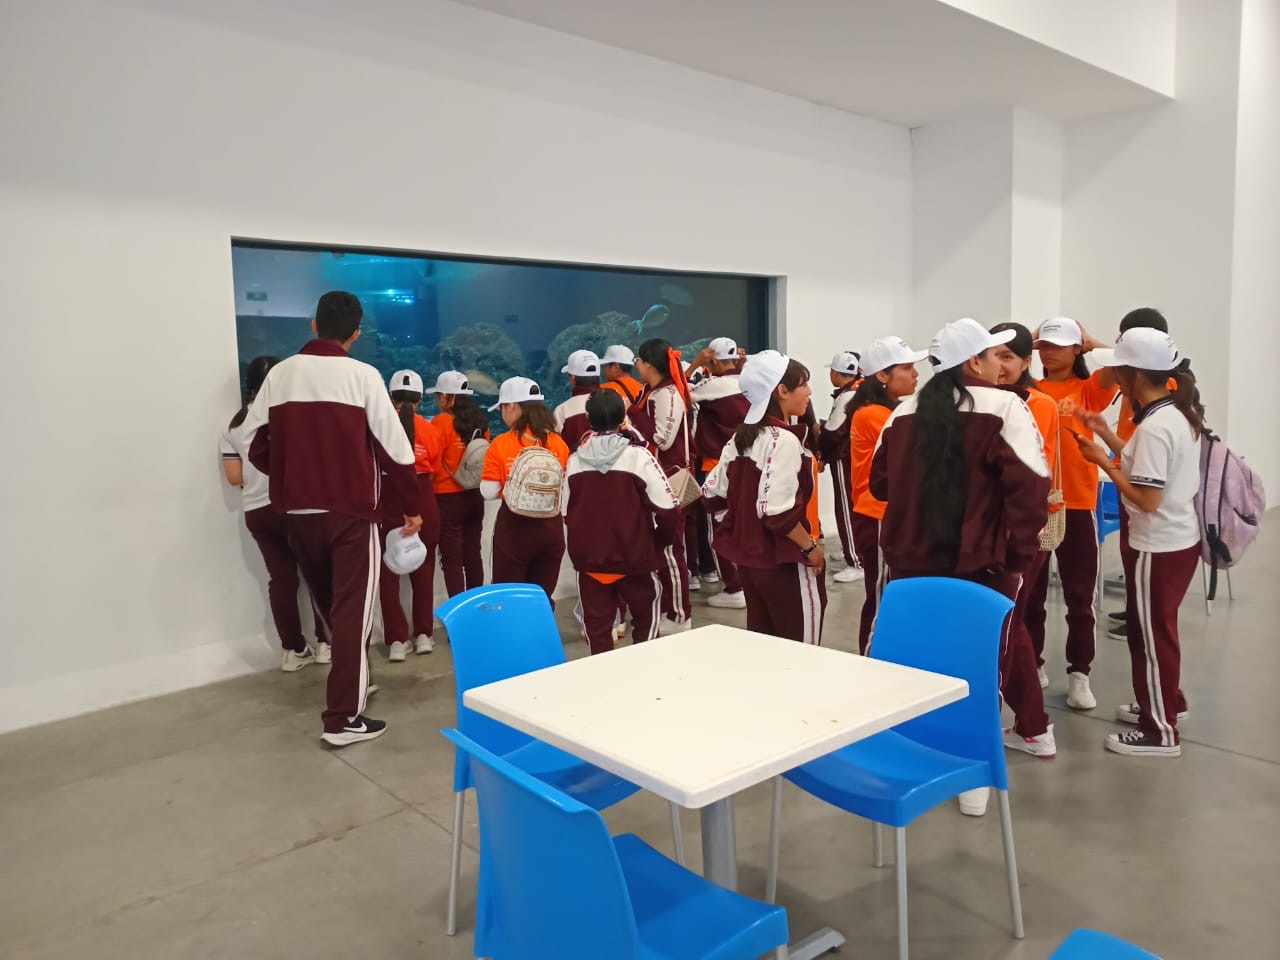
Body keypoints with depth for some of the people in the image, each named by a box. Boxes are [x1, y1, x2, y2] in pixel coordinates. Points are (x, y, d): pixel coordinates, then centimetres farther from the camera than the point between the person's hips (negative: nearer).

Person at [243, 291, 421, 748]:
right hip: (351, 510, -5)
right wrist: (411, 506, 2)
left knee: (331, 605, 21)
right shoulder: (362, 375, -7)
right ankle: (344, 718, -1)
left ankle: (350, 683, 38)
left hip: (298, 511, 5)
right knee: (352, 611, 0)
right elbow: (394, 446, -8)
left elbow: (254, 442, 8)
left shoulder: (279, 374, 5)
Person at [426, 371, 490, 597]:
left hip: (448, 498, -6)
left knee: (451, 560, 2)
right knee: (473, 555, 14)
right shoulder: (480, 420, 3)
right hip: (475, 496, 6)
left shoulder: (441, 421, -14)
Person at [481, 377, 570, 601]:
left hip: (514, 527, -3)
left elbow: (489, 492, -8)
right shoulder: (558, 442, -3)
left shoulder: (500, 444, -10)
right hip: (551, 527, 3)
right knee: (542, 598, 15)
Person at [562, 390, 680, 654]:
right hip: (635, 557, -2)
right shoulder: (639, 456, -14)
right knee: (645, 617, 19)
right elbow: (667, 509, -15)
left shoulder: (574, 460, -3)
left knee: (596, 625, 14)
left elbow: (565, 512, 5)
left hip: (588, 558, 3)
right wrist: (659, 541, 4)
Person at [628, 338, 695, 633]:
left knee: (669, 546, -3)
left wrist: (635, 414, -17)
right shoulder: (649, 392, 11)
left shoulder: (669, 394, -16)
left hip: (670, 479, -9)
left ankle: (678, 616, 7)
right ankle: (667, 607, 29)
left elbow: (662, 439, -23)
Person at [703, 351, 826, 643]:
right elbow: (778, 513, -26)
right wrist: (810, 546, -13)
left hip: (749, 557, 8)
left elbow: (713, 493, 10)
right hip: (784, 563, -8)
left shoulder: (742, 436, 6)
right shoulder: (784, 440, -19)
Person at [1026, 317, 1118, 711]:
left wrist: (1089, 341, -2)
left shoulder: (1090, 390, 1)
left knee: (1079, 597, 7)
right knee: (1030, 594, 13)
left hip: (1076, 506, -2)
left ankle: (1078, 675, 18)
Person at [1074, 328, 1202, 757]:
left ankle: (1160, 733, 15)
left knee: (1149, 634, 3)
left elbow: (1147, 498, -25)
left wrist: (1103, 462, -17)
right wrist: (1107, 436, 8)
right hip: (1180, 540, 10)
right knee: (1160, 629, 23)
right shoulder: (1179, 414, 5)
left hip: (1157, 548, -9)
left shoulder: (1154, 427, -24)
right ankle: (1168, 703, 40)